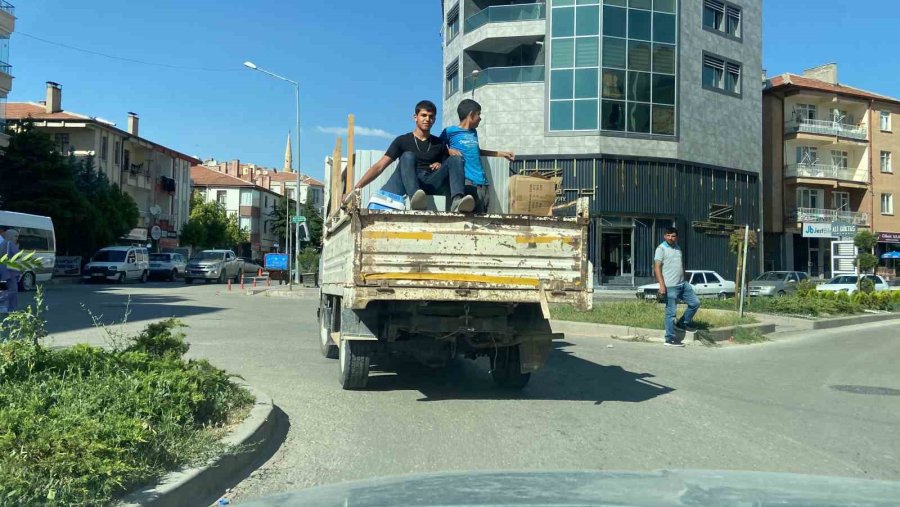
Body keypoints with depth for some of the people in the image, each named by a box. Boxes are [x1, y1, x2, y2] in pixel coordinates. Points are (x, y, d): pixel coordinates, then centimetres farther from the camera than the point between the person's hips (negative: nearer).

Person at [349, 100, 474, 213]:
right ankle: (415, 197, -58)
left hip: (432, 185, 2)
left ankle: (457, 201, -47)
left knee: (455, 159, -18)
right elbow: (379, 166, 5)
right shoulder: (403, 141, 13)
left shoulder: (439, 144, 22)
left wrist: (440, 166, -3)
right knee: (408, 156, -28)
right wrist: (356, 188, -7)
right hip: (408, 185, -2)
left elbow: (450, 169, 22)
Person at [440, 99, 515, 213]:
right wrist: (448, 150, -9)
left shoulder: (474, 132, 22)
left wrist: (501, 153, 41)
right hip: (467, 182, -7)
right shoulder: (450, 131, 3)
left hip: (482, 183, 7)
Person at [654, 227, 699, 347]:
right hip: (670, 286, -8)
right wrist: (661, 285, -23)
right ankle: (670, 339, 3)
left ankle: (683, 323, 28)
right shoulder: (661, 249, -8)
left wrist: (684, 280, 23)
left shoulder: (678, 248, 15)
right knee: (671, 312, -4)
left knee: (695, 303, 10)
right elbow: (657, 267, -15)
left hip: (683, 284, 8)